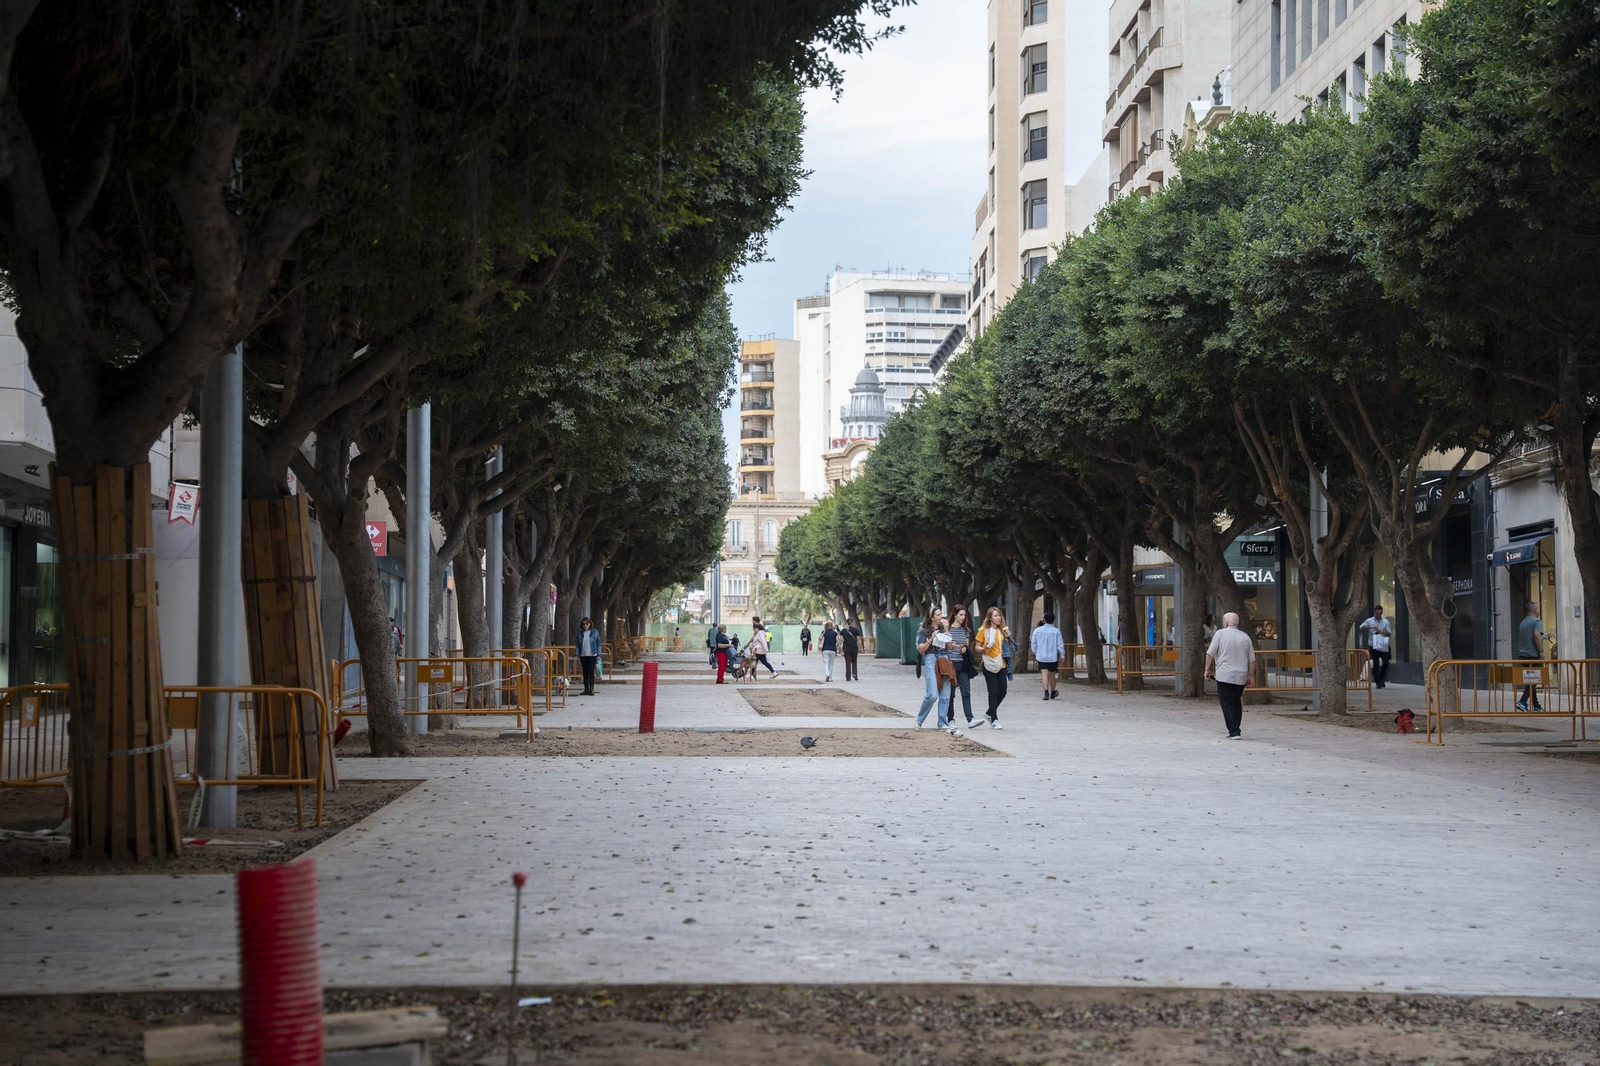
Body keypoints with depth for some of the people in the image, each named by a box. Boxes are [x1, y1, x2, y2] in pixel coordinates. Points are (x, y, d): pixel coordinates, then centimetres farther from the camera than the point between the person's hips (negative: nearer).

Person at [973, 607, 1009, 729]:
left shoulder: (1002, 631, 12)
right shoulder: (983, 630, -2)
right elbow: (977, 647, 0)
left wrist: (1008, 637, 4)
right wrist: (984, 649, -21)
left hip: (1001, 665, 5)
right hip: (989, 665, -5)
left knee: (1002, 692, 4)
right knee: (993, 692, -6)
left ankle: (989, 714, 25)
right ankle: (994, 720, 0)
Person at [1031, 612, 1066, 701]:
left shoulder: (1037, 631, 0)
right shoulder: (1056, 631, -7)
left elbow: (1033, 644, 6)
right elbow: (1060, 644, -7)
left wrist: (1035, 653, 19)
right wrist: (1062, 655, 2)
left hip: (1041, 657, 0)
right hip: (1053, 657, 0)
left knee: (1044, 674, -7)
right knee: (1052, 675, 14)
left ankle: (1046, 692, -24)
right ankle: (1052, 693, 28)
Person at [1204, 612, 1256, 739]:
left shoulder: (1220, 633, -4)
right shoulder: (1245, 637, 8)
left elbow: (1210, 653, -5)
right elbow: (1252, 659, 10)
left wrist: (1207, 669, 5)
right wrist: (1250, 675, 18)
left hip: (1224, 675, -4)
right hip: (1241, 676, 4)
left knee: (1227, 704, -1)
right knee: (1237, 703, 15)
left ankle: (1233, 731, -9)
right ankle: (1235, 730, 18)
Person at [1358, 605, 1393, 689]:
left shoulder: (1386, 622, 7)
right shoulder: (1369, 621, 2)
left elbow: (1389, 633, 4)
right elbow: (1361, 627, -11)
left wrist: (1383, 632, -18)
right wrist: (1371, 627, -25)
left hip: (1383, 646, 2)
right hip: (1374, 646, -2)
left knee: (1386, 663, -2)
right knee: (1376, 664, -4)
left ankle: (1381, 679, 21)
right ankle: (1378, 682, 2)